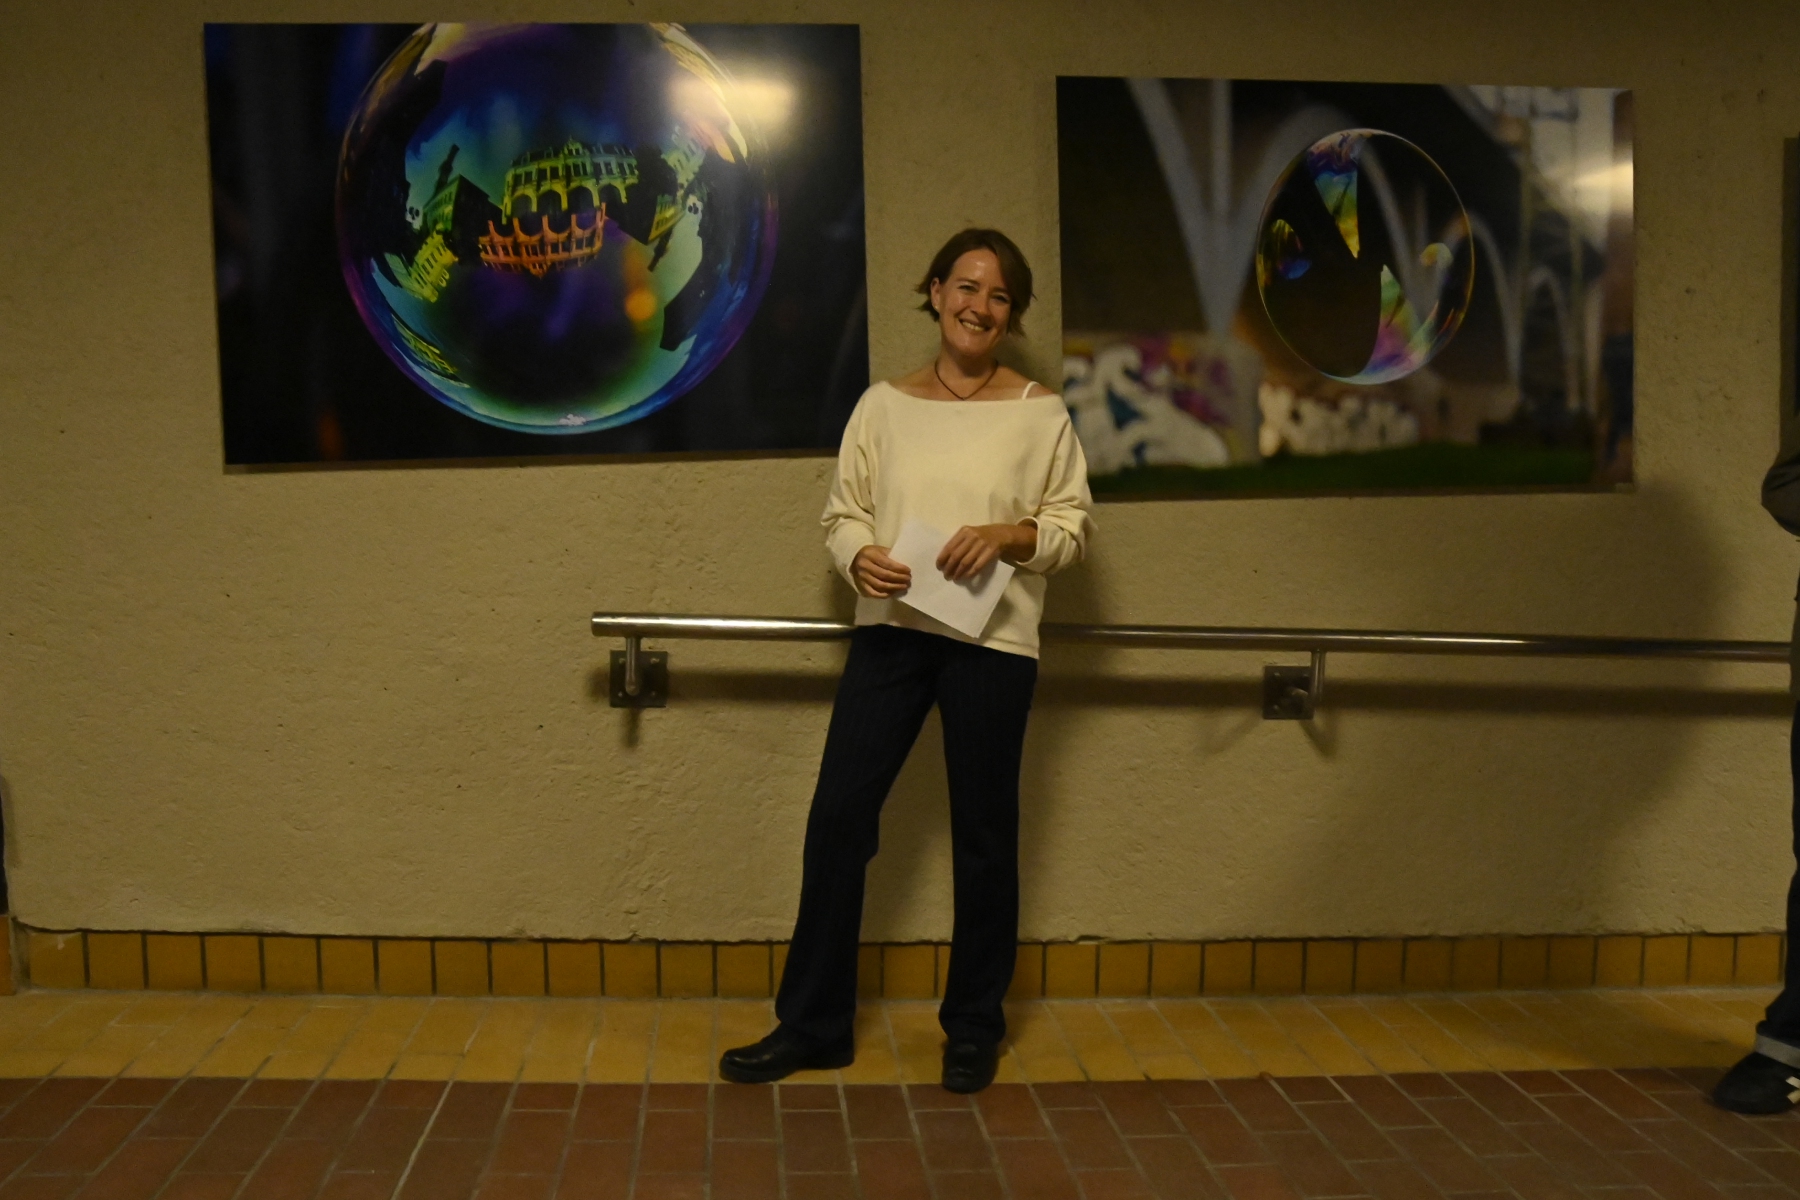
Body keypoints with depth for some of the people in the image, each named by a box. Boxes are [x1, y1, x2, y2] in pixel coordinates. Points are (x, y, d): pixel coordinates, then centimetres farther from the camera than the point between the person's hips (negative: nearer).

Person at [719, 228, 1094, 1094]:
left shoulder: (1039, 413, 2)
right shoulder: (885, 403, 7)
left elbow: (1072, 527, 3)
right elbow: (843, 510, 7)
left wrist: (1008, 535, -16)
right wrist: (860, 557, -14)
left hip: (992, 643, -2)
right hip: (892, 633, 2)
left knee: (983, 837, 8)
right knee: (837, 818, 1)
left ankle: (974, 1026, 27)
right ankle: (812, 1024, 16)